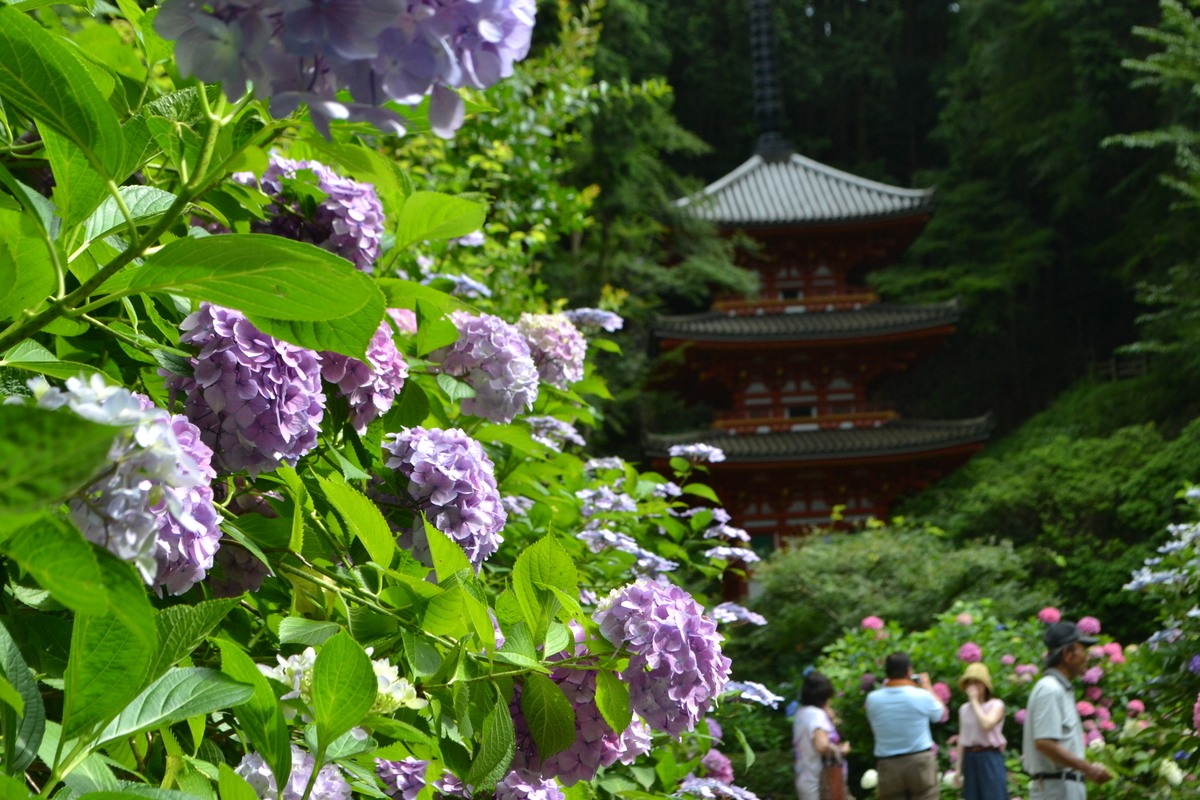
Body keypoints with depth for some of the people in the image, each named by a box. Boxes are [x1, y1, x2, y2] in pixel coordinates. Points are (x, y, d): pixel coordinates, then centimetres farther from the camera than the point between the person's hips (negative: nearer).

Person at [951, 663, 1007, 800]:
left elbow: (986, 725, -23)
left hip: (990, 759, -5)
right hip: (970, 759, 5)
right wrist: (958, 769, 10)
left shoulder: (996, 705, -3)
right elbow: (962, 740, 13)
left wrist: (975, 701, -14)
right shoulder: (964, 709, 12)